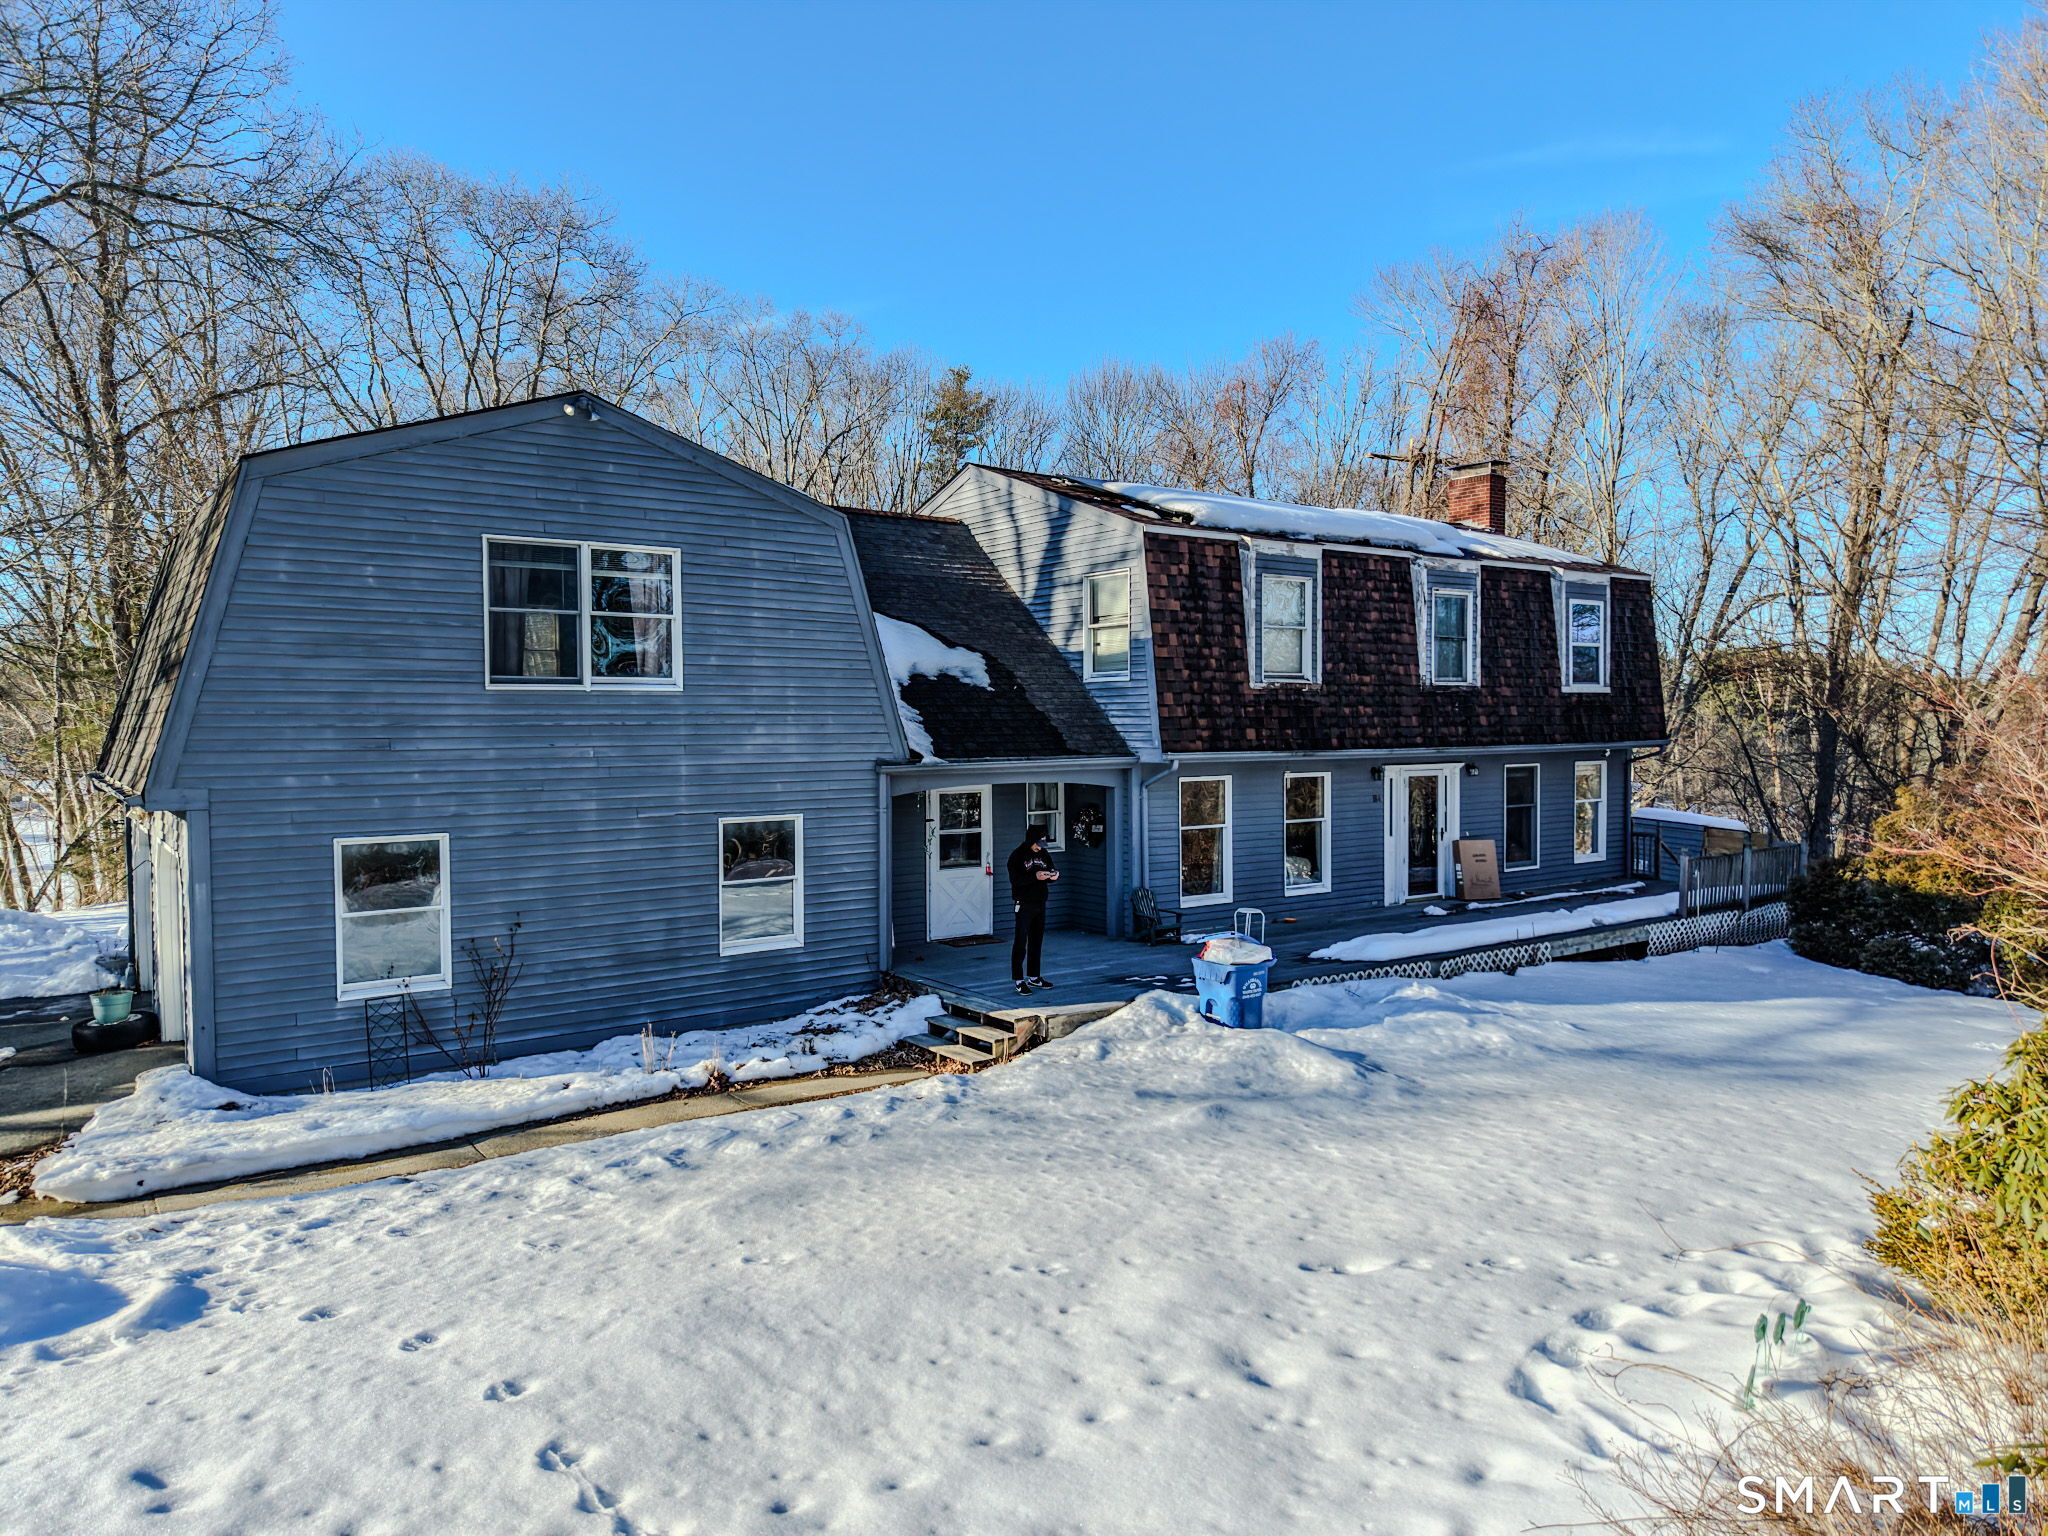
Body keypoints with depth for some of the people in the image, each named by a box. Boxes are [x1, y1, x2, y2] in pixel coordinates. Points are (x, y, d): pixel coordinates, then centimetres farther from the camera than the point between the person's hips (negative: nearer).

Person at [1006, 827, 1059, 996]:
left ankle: (1033, 977, 23)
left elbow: (1050, 874, 15)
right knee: (1021, 943, -6)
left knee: (1037, 942, 13)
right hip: (1024, 905, -7)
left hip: (1040, 904, 7)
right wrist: (1034, 876, -31)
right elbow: (1015, 880, -18)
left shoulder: (1044, 855, 10)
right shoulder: (1017, 856, -10)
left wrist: (1054, 876, -9)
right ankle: (1019, 981, -4)